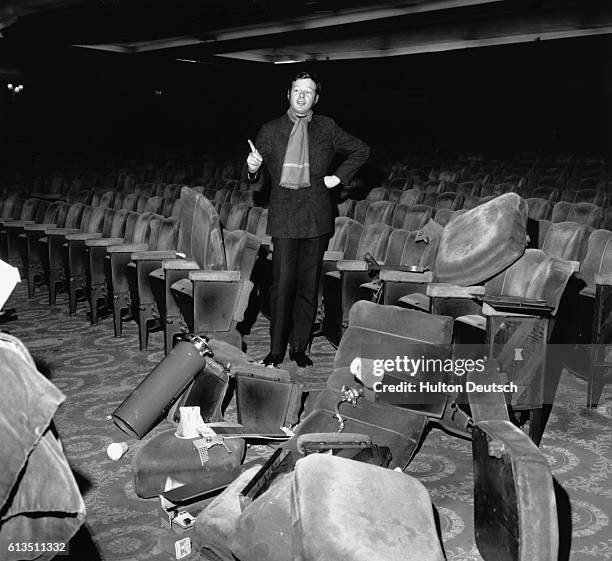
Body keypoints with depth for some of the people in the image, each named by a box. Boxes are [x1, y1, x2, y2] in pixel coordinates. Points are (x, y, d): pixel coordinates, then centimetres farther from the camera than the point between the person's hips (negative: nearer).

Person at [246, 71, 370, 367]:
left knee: (309, 283, 6)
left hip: (316, 215, 2)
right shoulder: (270, 131, 6)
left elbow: (361, 150, 19)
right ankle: (277, 348, 5)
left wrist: (339, 177, 8)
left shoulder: (327, 128, 8)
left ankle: (299, 347, 17)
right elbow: (253, 176, 6)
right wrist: (252, 167, -17)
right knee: (282, 282, -7)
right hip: (283, 213, -1)